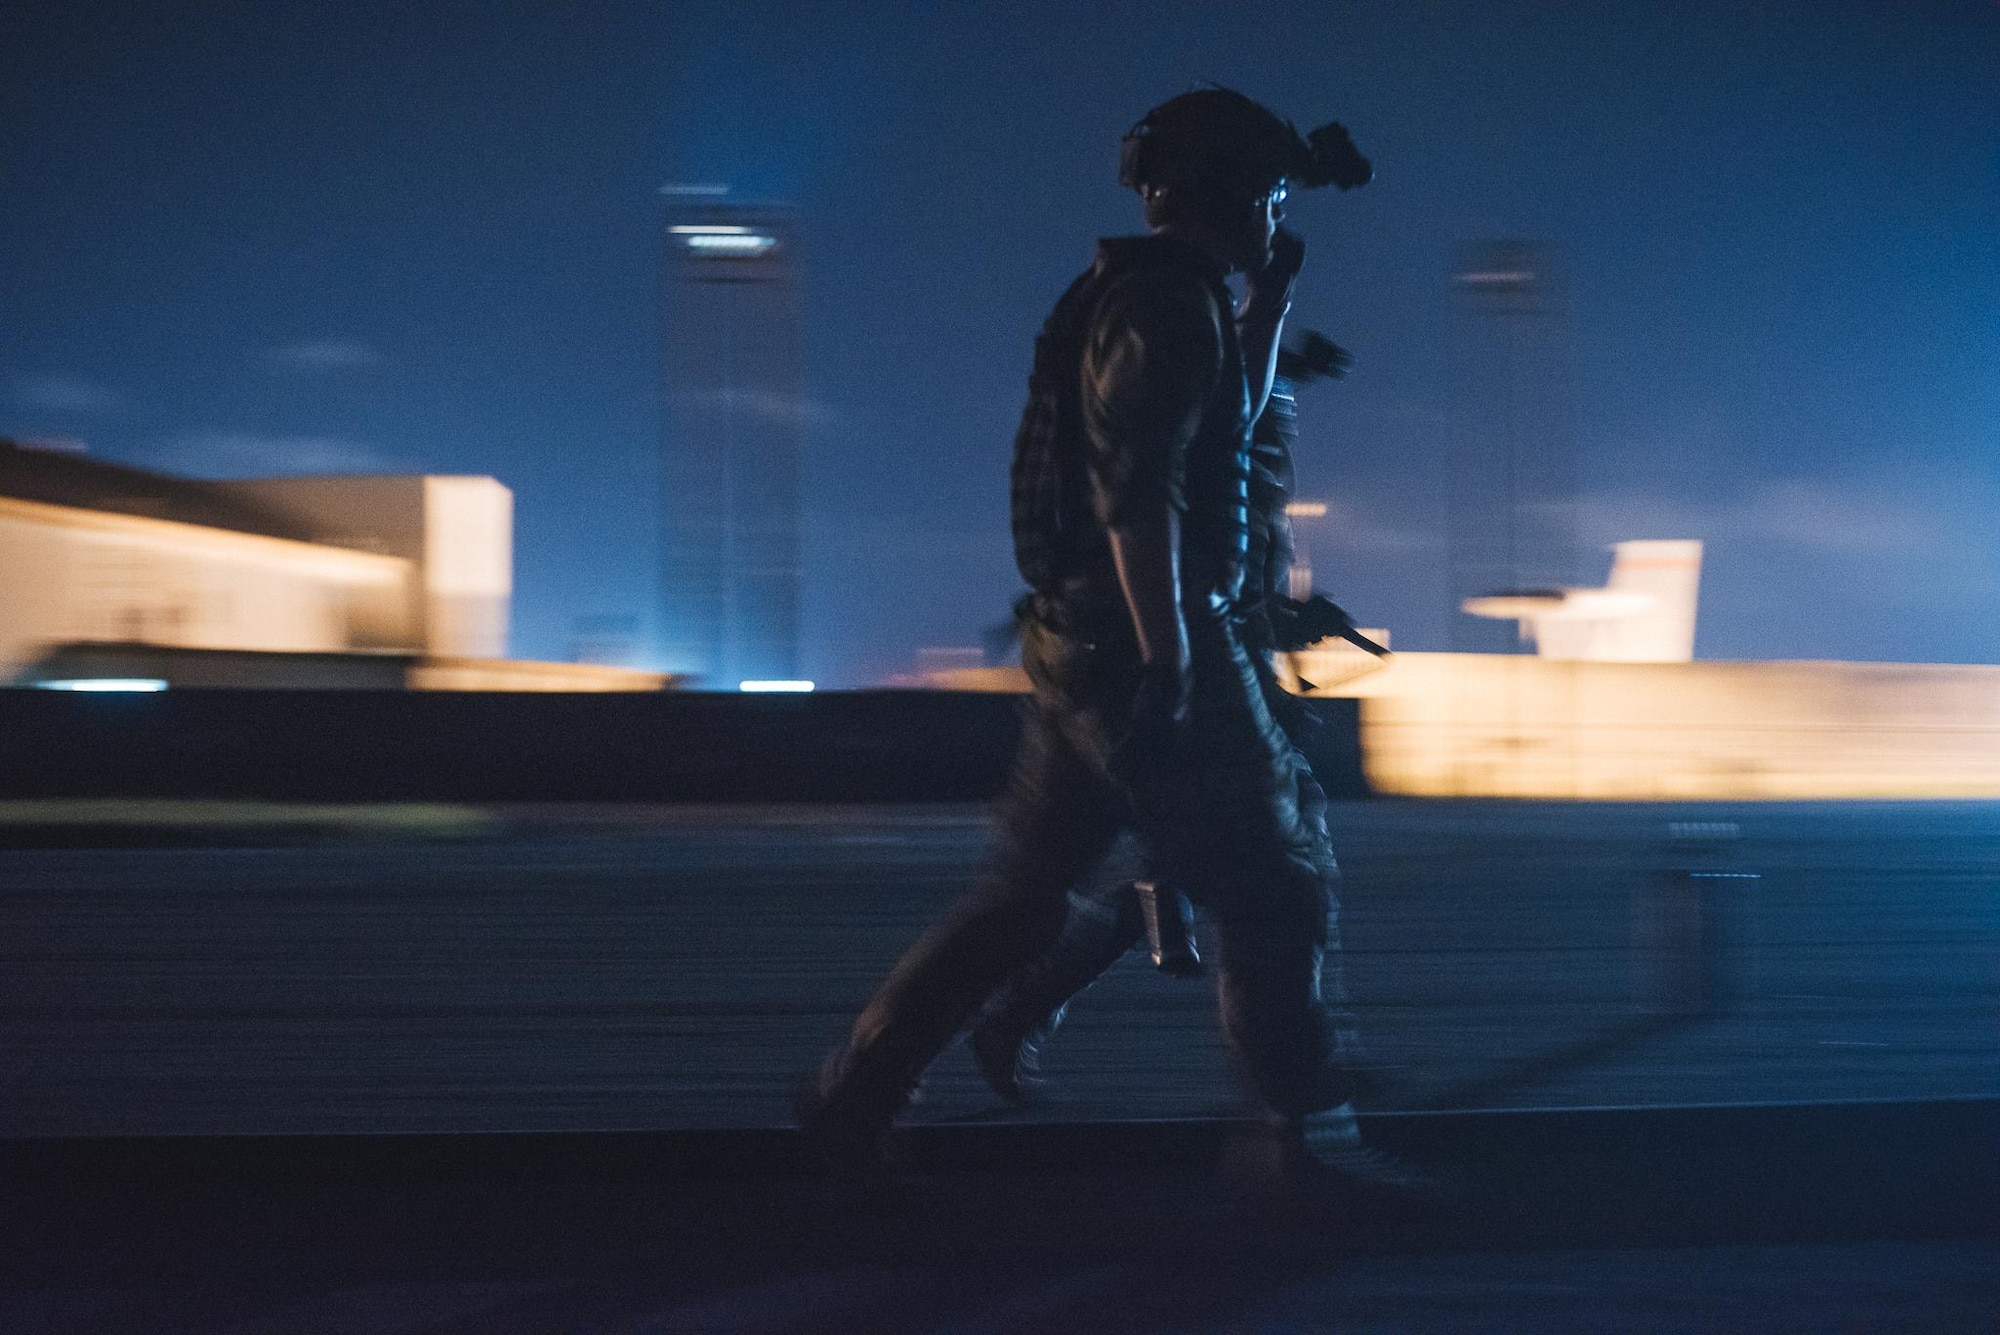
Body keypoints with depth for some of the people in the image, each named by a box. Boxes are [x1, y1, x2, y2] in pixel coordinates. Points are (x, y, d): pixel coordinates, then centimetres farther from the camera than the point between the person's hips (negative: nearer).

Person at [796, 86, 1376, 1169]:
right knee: (1274, 888, 2)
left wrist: (1272, 294, 27)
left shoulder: (1137, 296, 17)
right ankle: (1311, 1132, 10)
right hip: (1139, 647, -10)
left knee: (1026, 895, 12)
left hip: (1078, 644, 10)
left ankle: (851, 1099, 13)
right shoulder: (1169, 304, -13)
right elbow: (1136, 489, -24)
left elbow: (1226, 419, 34)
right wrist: (1167, 656, -26)